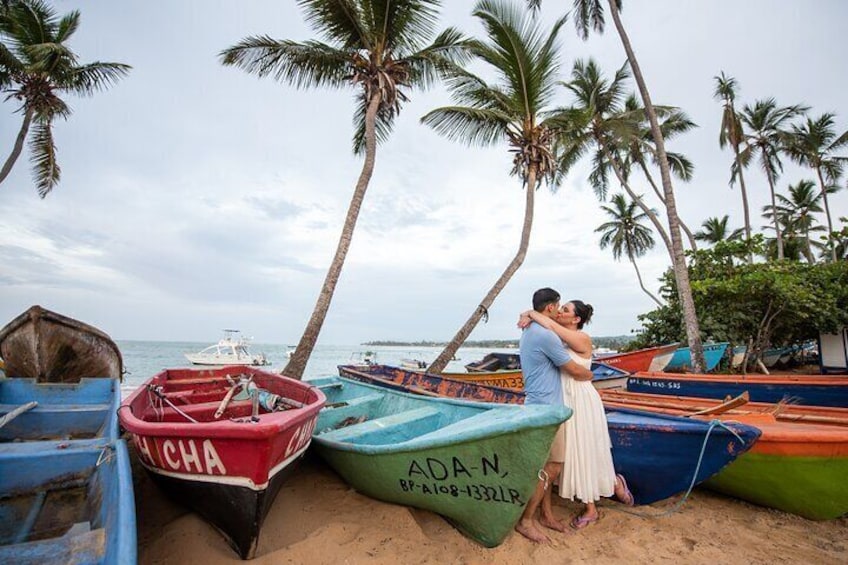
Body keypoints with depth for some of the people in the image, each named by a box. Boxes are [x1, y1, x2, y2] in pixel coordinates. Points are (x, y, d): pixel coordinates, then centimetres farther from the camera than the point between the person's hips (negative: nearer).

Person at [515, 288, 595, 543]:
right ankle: (525, 521, 13)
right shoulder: (546, 335, -21)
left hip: (538, 406, 10)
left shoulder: (527, 333, 9)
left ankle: (546, 515, 30)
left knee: (546, 466, 17)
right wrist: (590, 374, 8)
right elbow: (575, 371, -12)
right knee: (551, 468, 1)